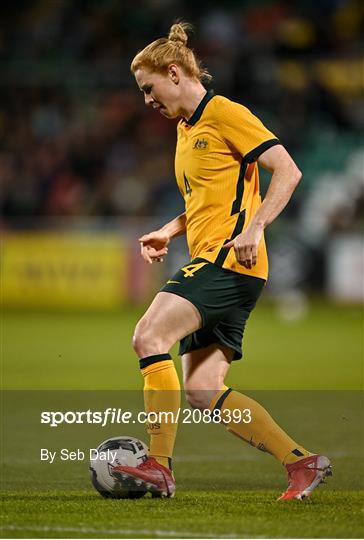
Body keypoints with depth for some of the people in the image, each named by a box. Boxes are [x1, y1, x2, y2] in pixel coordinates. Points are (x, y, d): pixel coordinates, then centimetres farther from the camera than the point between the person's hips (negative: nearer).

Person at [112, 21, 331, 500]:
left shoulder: (225, 114, -6)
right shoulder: (186, 129, 22)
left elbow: (287, 172, -13)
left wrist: (255, 228, -24)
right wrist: (169, 232, 16)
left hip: (231, 262, -10)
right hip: (209, 261, 10)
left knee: (149, 336, -23)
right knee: (202, 391, 2)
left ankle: (159, 466, -25)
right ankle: (302, 461, 6)